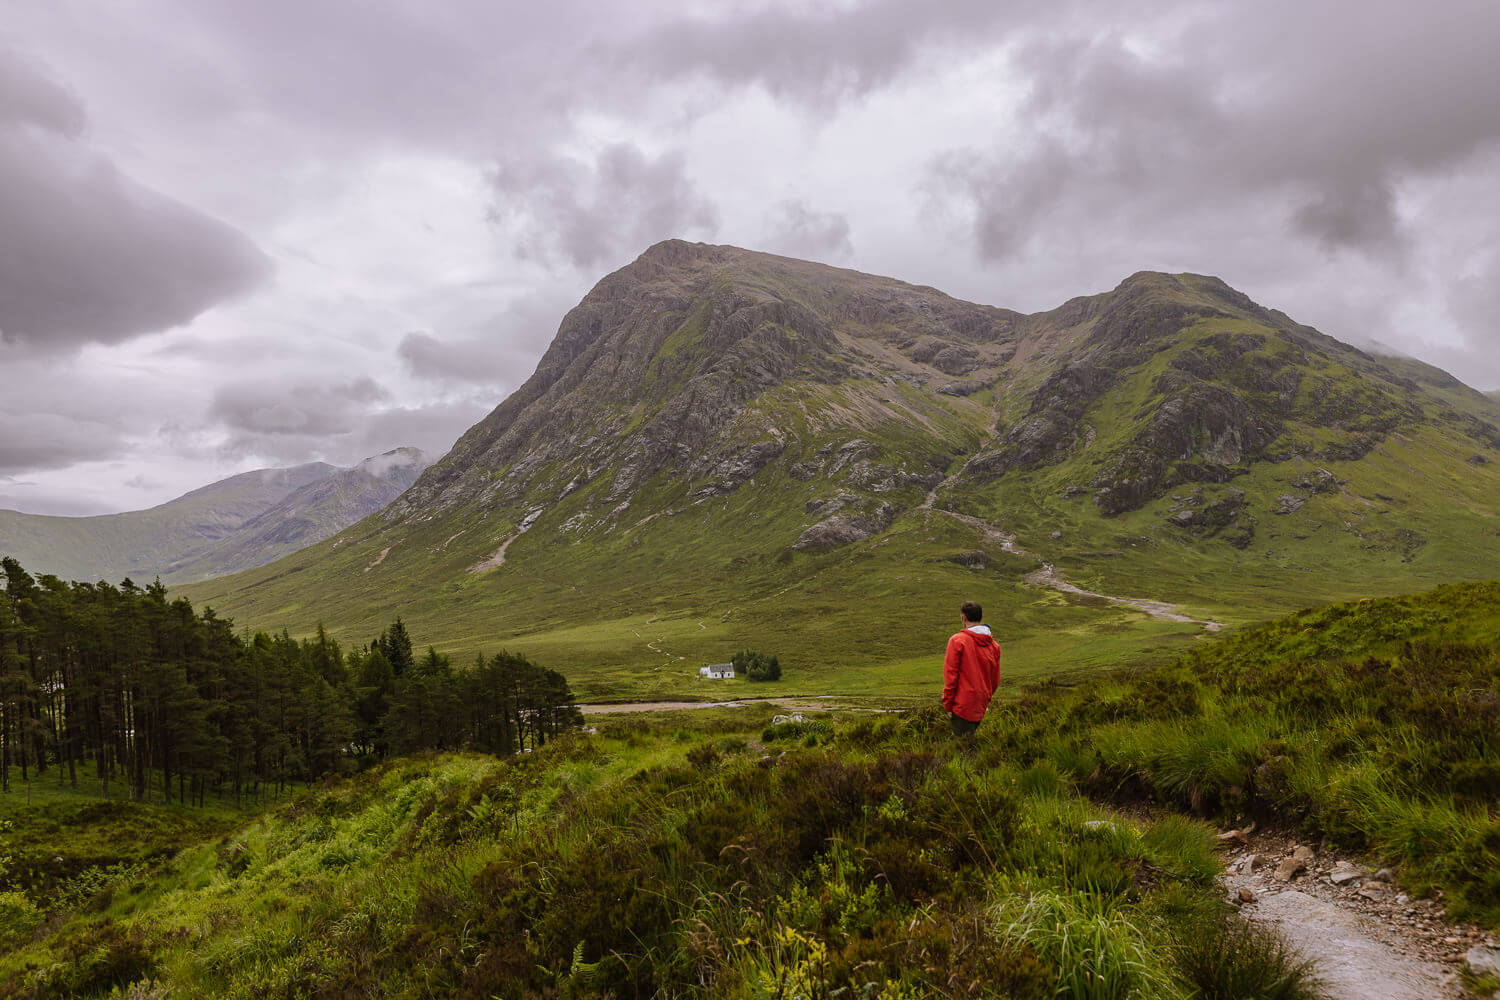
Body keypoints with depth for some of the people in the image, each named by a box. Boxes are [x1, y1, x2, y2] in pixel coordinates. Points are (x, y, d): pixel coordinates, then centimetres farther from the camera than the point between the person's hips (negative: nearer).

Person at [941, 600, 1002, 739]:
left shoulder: (957, 640, -14)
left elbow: (950, 675, -15)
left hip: (962, 705, -6)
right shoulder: (993, 644, 3)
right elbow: (996, 679, 10)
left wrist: (948, 705, -7)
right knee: (971, 737, 22)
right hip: (981, 707, 6)